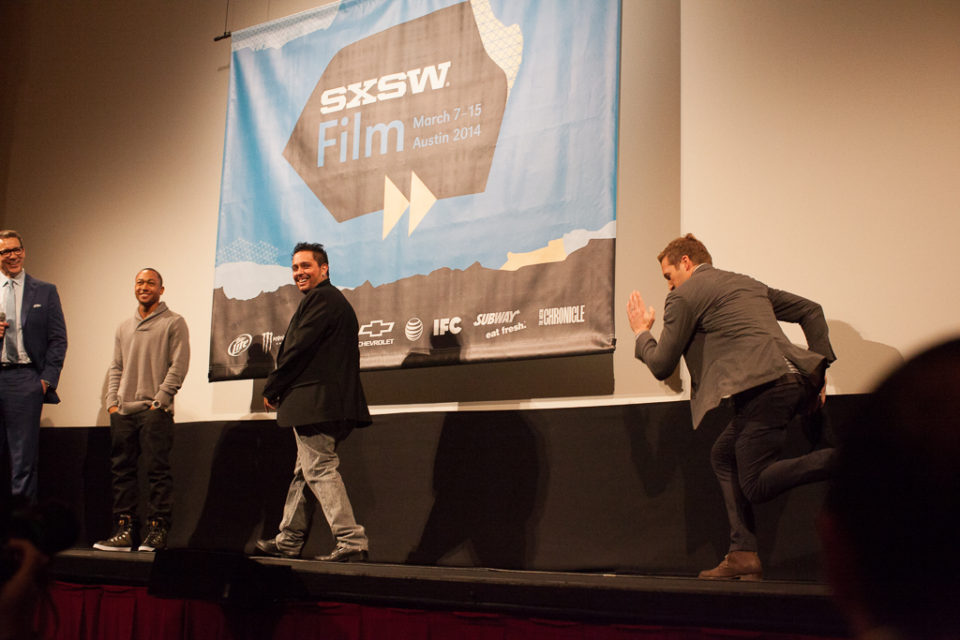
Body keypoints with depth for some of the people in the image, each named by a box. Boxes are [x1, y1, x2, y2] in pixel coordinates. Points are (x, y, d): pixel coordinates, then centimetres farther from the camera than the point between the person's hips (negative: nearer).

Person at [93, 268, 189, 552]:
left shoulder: (173, 323, 3)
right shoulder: (124, 327, 21)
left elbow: (178, 366, -5)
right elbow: (116, 367, 20)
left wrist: (159, 400, -11)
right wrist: (112, 401, 6)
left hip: (155, 411, -6)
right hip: (123, 412, 6)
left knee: (158, 472, -7)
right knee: (122, 470, 4)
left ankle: (157, 531, -4)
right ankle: (124, 531, 8)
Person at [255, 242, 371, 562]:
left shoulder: (321, 299, -11)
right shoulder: (335, 299, 23)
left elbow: (299, 349, -16)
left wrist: (271, 389, -4)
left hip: (315, 401, -11)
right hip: (324, 404, 11)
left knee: (319, 469, -11)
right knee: (304, 472, 15)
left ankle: (351, 542, -13)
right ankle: (288, 540, 24)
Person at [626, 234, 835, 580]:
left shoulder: (684, 296, 6)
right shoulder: (748, 284, 29)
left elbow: (661, 366, 7)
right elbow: (810, 310, 29)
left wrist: (641, 332, 27)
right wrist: (818, 368, 25)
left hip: (766, 386, -9)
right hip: (795, 380, 9)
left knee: (756, 485, -5)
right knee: (724, 455, 19)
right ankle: (743, 554, 13)